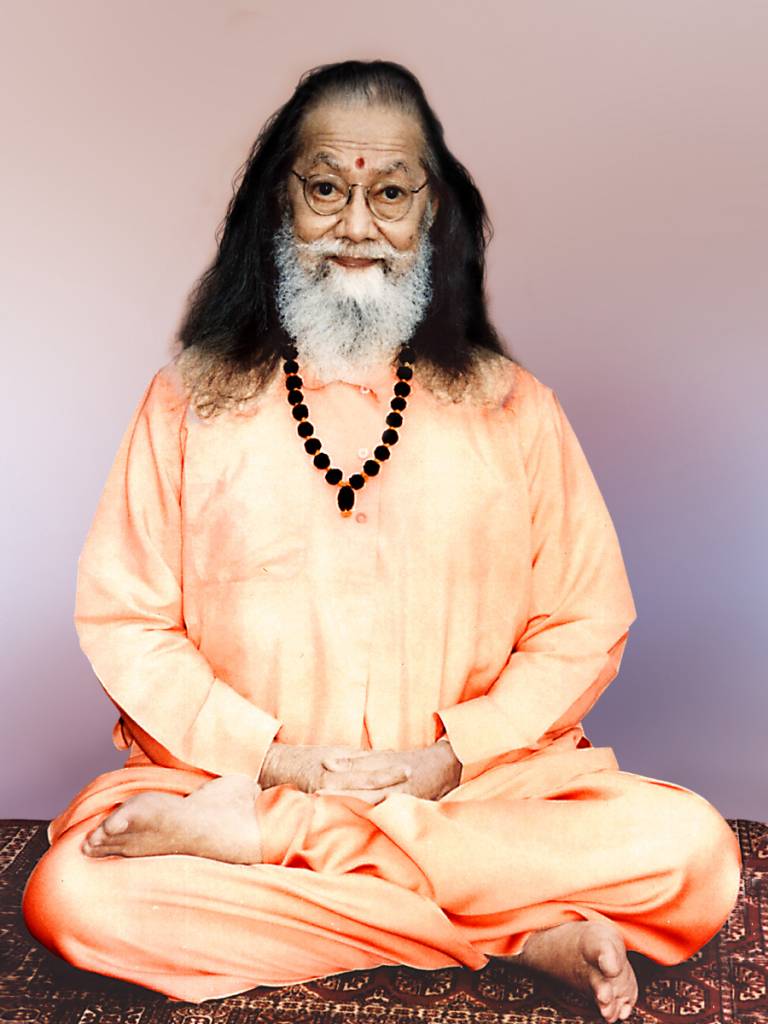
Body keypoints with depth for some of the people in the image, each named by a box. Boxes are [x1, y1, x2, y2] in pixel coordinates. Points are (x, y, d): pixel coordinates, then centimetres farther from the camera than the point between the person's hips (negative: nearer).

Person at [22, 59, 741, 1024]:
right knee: (70, 892, -28)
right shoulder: (190, 401, 5)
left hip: (479, 788, 3)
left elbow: (586, 628, 4)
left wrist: (453, 754, -10)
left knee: (692, 849, -25)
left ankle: (250, 835, -20)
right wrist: (270, 752, -11)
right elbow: (121, 619, 1)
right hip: (234, 772, -1)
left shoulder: (514, 409, 7)